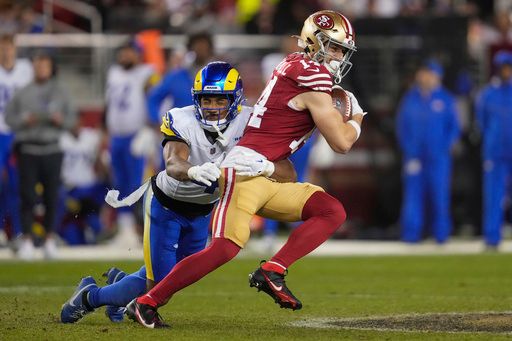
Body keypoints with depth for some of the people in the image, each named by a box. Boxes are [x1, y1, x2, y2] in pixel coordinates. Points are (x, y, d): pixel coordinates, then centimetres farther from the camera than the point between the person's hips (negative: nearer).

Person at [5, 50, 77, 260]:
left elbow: (72, 119, 10)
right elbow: (9, 117, 4)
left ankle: (50, 239, 10)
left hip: (52, 150, 1)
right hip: (28, 148, -1)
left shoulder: (60, 92, 8)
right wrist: (25, 120, -13)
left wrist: (61, 120, -11)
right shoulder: (22, 92, 4)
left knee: (52, 195, 2)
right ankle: (27, 240, 1)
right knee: (27, 195, -3)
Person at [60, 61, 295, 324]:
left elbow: (288, 175, -29)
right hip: (165, 205, -5)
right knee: (159, 285, -7)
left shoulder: (247, 123, -22)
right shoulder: (181, 121, -29)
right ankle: (90, 296, 17)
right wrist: (193, 171, -72)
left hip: (201, 212, 5)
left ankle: (119, 282, 48)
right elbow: (173, 165, -48)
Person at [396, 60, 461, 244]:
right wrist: (408, 150, 0)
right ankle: (411, 233, -3)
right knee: (412, 193, -4)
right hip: (414, 156, 1)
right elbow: (402, 127, 11)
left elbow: (454, 127, 6)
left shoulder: (446, 99, 5)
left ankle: (441, 234, 6)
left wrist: (444, 147, -6)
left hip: (438, 158, -1)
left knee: (439, 194, -2)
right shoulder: (410, 98, 9)